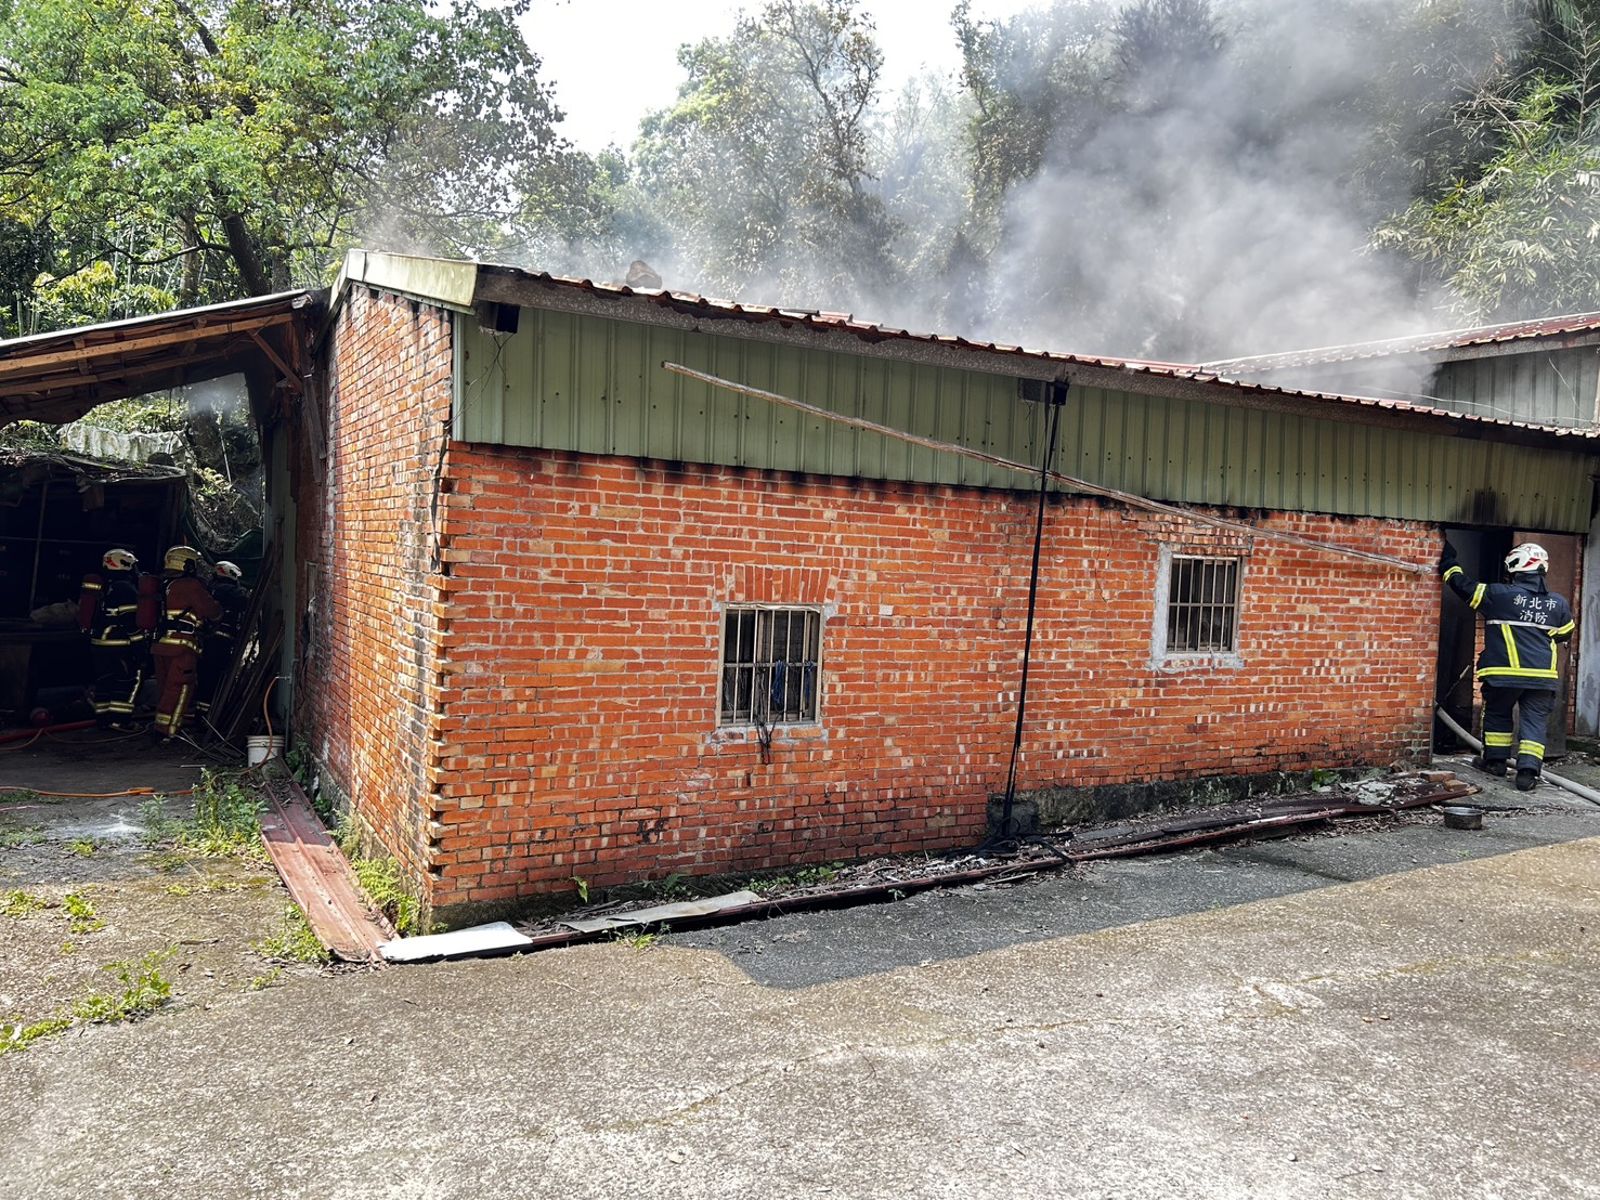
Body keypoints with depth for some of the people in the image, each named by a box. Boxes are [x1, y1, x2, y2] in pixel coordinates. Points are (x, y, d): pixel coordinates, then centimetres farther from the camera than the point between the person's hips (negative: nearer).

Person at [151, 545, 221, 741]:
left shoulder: (164, 586, 17)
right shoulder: (190, 586, -9)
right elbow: (212, 611, -7)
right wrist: (217, 604, 16)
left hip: (160, 644, 9)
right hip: (181, 646, -9)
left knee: (165, 688, 15)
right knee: (180, 688, -5)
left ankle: (163, 727, 22)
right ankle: (166, 731, -8)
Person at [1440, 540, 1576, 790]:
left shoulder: (1500, 595, -9)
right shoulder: (1558, 604, 5)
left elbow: (1463, 585, -2)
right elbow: (1564, 633, 20)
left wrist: (1448, 562, 12)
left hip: (1504, 673, -2)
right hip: (1542, 676, 3)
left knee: (1497, 714, 18)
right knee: (1535, 721, 6)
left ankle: (1496, 760, 24)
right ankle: (1528, 770, -4)